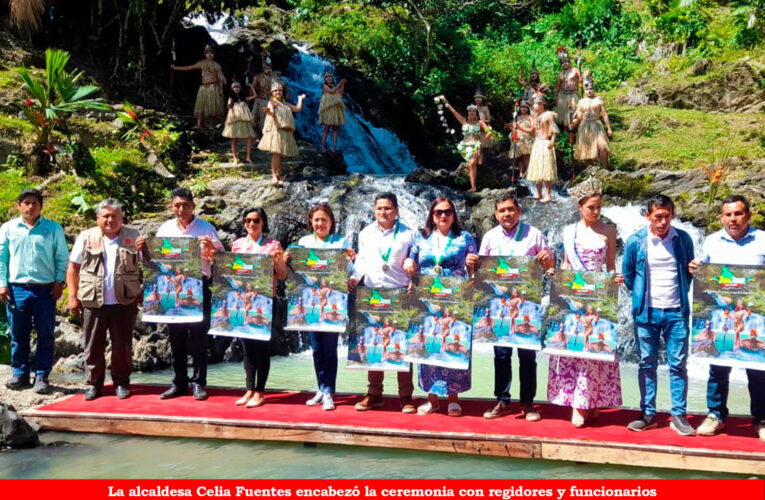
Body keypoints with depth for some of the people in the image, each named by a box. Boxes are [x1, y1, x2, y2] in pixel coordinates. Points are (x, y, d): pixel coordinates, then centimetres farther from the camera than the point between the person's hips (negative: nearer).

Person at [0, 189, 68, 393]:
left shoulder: (54, 228, 3)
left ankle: (42, 376, 11)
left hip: (46, 290, -1)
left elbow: (62, 257, 5)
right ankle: (19, 373, 21)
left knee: (45, 335, 2)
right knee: (18, 335, 9)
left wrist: (59, 281, -4)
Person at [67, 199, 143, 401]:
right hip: (92, 302, 0)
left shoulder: (133, 237, 6)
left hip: (124, 302, 0)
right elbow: (73, 267, 7)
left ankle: (121, 383, 18)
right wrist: (73, 297, 2)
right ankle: (93, 384, 19)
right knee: (93, 346, 7)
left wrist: (145, 249, -12)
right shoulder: (86, 237, 6)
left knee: (123, 346, 5)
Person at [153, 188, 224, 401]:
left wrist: (211, 248, -23)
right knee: (176, 337, 8)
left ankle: (198, 383, 8)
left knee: (198, 336, 0)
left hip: (198, 287, -3)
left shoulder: (205, 228, 0)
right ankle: (179, 383, 17)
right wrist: (143, 250, -2)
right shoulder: (165, 228, 10)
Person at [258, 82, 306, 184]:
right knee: (276, 153, -16)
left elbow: (298, 108, 25)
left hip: (286, 132, 7)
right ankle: (274, 175, -16)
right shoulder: (272, 102, -1)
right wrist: (268, 111, -42)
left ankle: (277, 174, 15)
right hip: (276, 131, -7)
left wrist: (300, 99, 31)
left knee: (281, 154, 8)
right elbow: (272, 112, -20)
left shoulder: (285, 104, 21)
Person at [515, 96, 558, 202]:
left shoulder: (548, 115, -3)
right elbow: (531, 131, 23)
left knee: (546, 170, -10)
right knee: (537, 170, 8)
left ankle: (549, 195, -9)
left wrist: (552, 141, -24)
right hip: (536, 144, 8)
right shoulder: (536, 117, 18)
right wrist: (519, 127, 13)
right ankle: (538, 194, 14)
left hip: (545, 144, -8)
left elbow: (554, 129, -11)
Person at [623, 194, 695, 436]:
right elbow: (627, 274, 10)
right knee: (647, 363, 7)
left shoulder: (683, 239, 2)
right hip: (646, 312, 0)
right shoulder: (636, 241, -2)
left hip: (676, 311, 1)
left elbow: (689, 272, 15)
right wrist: (640, 296, 8)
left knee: (678, 364, 3)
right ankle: (648, 414, 16)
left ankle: (679, 416, 12)